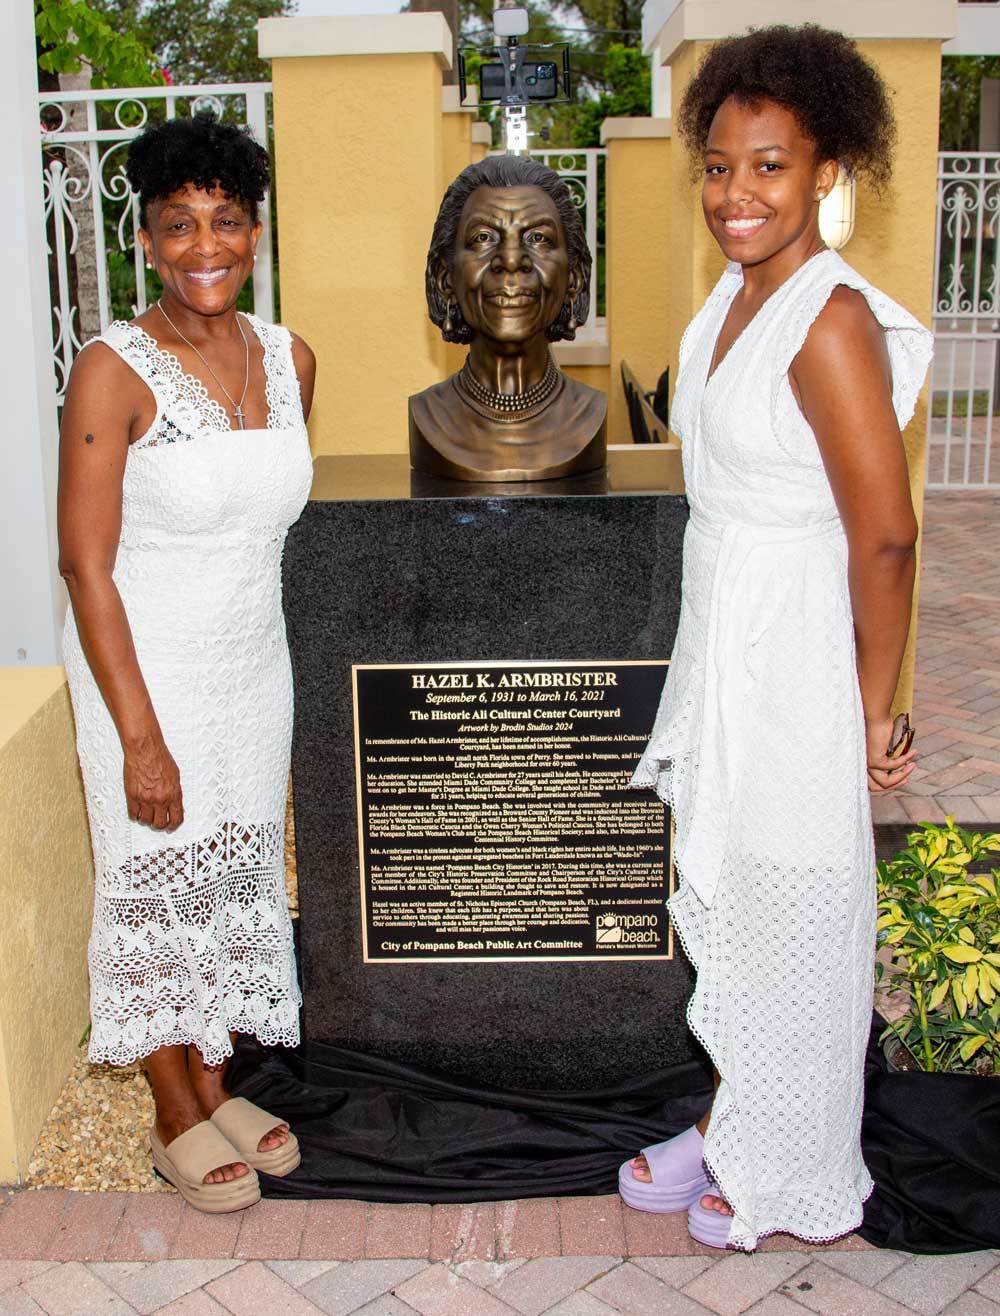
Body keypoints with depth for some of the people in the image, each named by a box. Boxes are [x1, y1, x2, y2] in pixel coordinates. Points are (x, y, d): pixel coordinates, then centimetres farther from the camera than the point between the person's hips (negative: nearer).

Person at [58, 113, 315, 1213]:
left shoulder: (289, 360, 0)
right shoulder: (113, 372, -17)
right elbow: (85, 564, -18)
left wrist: (253, 614, 16)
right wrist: (141, 738, -19)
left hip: (254, 663, 6)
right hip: (146, 667, -5)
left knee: (235, 873, 16)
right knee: (155, 884, 8)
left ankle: (214, 1083, 37)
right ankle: (176, 1117, 28)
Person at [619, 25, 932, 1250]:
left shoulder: (832, 322, -21)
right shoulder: (734, 295, 6)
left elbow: (884, 538, -22)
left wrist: (873, 711, -15)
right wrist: (711, 667, 17)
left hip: (795, 664, -8)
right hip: (719, 646, 9)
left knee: (785, 922, 8)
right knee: (724, 905, 20)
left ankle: (784, 1176, 31)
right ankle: (726, 1126, 41)